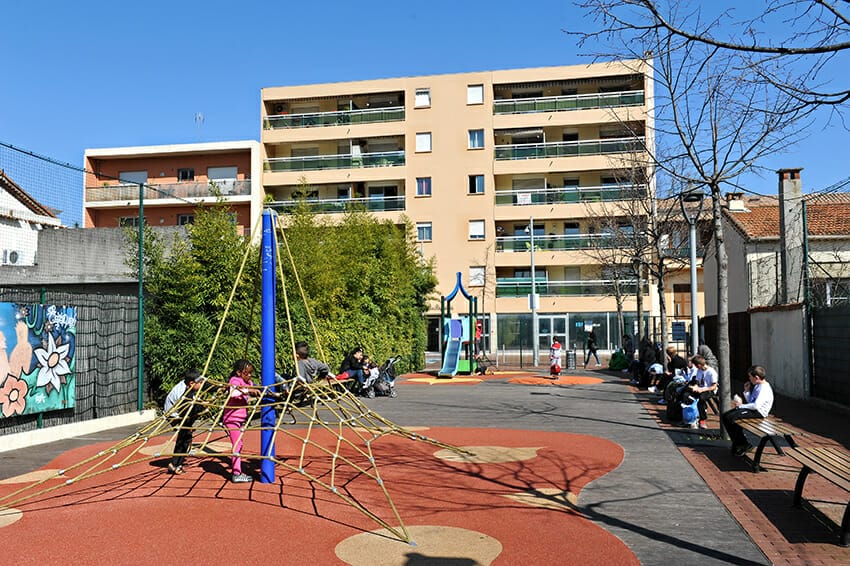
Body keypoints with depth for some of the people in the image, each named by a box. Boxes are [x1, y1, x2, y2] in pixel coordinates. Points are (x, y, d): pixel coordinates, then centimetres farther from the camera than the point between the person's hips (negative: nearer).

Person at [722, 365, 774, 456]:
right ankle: (738, 443, 3)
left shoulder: (765, 388, -16)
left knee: (730, 417, -25)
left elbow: (756, 405, -25)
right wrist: (746, 391, 10)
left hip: (758, 412, -10)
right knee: (725, 416, -1)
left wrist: (741, 405, -15)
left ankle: (744, 445, -10)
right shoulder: (757, 386, 16)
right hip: (751, 409, 10)